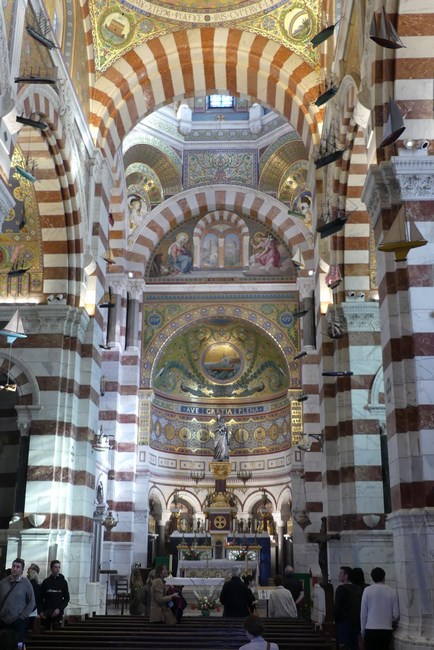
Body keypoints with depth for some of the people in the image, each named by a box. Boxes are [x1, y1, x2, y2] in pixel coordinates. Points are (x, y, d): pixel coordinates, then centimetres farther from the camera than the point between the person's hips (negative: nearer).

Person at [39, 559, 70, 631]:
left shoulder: (63, 582, 6)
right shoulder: (46, 582, 7)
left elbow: (66, 598, 3)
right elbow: (41, 598, 6)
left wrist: (59, 609, -10)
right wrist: (40, 612, -6)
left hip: (57, 612, -1)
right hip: (45, 613, 1)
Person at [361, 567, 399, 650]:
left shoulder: (367, 590, -4)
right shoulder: (392, 591, -1)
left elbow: (363, 612, -1)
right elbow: (396, 614, 2)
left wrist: (363, 629, 9)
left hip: (371, 630, -2)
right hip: (387, 630, 2)